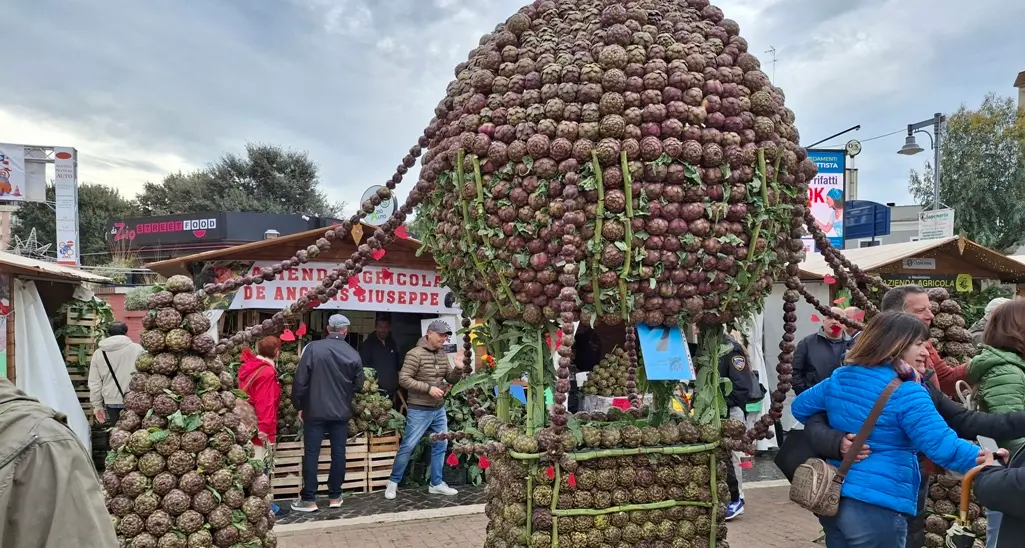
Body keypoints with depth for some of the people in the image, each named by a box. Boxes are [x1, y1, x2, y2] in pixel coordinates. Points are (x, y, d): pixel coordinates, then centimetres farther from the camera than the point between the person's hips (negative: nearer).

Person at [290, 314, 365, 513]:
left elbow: (300, 381, -10)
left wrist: (299, 405, 2)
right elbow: (358, 385, 6)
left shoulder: (313, 348, -9)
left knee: (311, 454, 3)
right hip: (341, 412, 2)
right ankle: (335, 496, 17)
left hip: (315, 410, -2)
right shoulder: (353, 354, -1)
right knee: (338, 452, 10)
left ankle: (308, 499, 6)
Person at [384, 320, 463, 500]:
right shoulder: (415, 354, -15)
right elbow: (403, 379, -19)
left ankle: (436, 483, 22)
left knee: (440, 446, 11)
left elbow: (452, 379, 10)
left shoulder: (442, 354, 8)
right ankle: (393, 482, 16)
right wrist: (428, 388, -23)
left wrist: (459, 369, -11)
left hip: (439, 410, 7)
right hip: (419, 410, -7)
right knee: (407, 447, 1)